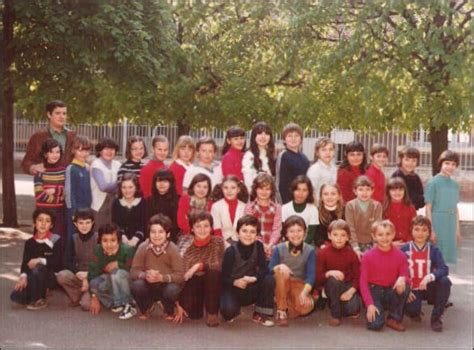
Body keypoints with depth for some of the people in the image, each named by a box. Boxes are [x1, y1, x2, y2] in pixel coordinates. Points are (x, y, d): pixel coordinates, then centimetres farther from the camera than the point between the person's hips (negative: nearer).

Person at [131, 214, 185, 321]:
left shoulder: (173, 249, -18)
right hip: (149, 288, 1)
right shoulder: (143, 247, -14)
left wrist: (161, 277, -38)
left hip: (166, 286, -1)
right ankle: (147, 308, 5)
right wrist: (145, 275, -35)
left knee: (173, 289, -34)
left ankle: (169, 312, 3)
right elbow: (133, 271, -13)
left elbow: (180, 275, -22)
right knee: (136, 286, -30)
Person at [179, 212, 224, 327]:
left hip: (211, 284, 0)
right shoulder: (186, 244, -8)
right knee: (192, 314, -24)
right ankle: (198, 304, 14)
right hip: (191, 284, 0)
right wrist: (179, 304, -12)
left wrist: (199, 266, -33)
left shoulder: (217, 242, -9)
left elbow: (218, 266, -20)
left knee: (213, 272, -32)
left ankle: (212, 312, -17)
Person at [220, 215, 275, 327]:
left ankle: (260, 314, -4)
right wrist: (235, 282, -34)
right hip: (232, 288, -3)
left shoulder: (258, 246, -9)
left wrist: (254, 278, -32)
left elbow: (264, 269, -13)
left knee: (268, 282, -24)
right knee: (228, 310, -33)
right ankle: (234, 311, 9)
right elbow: (223, 276, -15)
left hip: (250, 289, 3)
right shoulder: (231, 251, -16)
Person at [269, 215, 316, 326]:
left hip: (299, 285, 0)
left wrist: (304, 292, -29)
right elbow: (270, 270, -11)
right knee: (282, 271, -35)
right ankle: (281, 311, -23)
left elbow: (311, 275, -14)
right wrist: (279, 267, -33)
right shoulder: (279, 249, -9)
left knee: (306, 307, -31)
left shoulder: (310, 251, -8)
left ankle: (288, 305, 5)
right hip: (281, 284, 0)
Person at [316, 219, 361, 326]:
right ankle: (335, 314, -17)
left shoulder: (351, 253, -6)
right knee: (334, 279, -35)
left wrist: (351, 291, -21)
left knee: (353, 308, -28)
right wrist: (329, 273, -29)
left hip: (348, 287, 0)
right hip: (332, 286, 0)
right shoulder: (323, 253, -9)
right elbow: (318, 277, -10)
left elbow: (358, 276, -6)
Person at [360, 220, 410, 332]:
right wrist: (369, 304, -17)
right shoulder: (368, 256, -9)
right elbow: (363, 281, -8)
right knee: (376, 324, -25)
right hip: (374, 291, -2)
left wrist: (402, 279, -29)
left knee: (404, 286, -31)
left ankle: (394, 319, -8)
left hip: (391, 291, 3)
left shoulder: (400, 255, -3)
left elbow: (406, 275, -2)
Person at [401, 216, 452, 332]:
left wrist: (429, 277, -35)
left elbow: (444, 269, -17)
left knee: (445, 281, -29)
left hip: (428, 288, 2)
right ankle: (415, 312, 11)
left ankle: (436, 318, -13)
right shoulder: (404, 250, -3)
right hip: (412, 290, -2)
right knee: (411, 309, -32)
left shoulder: (434, 250, -1)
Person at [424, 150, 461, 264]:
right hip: (437, 224, -5)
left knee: (447, 256, 9)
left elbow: (455, 208, 15)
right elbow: (428, 208, -8)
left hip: (451, 226, 5)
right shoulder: (433, 183, -7)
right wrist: (431, 230, -11)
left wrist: (457, 229, 14)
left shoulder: (455, 184, 10)